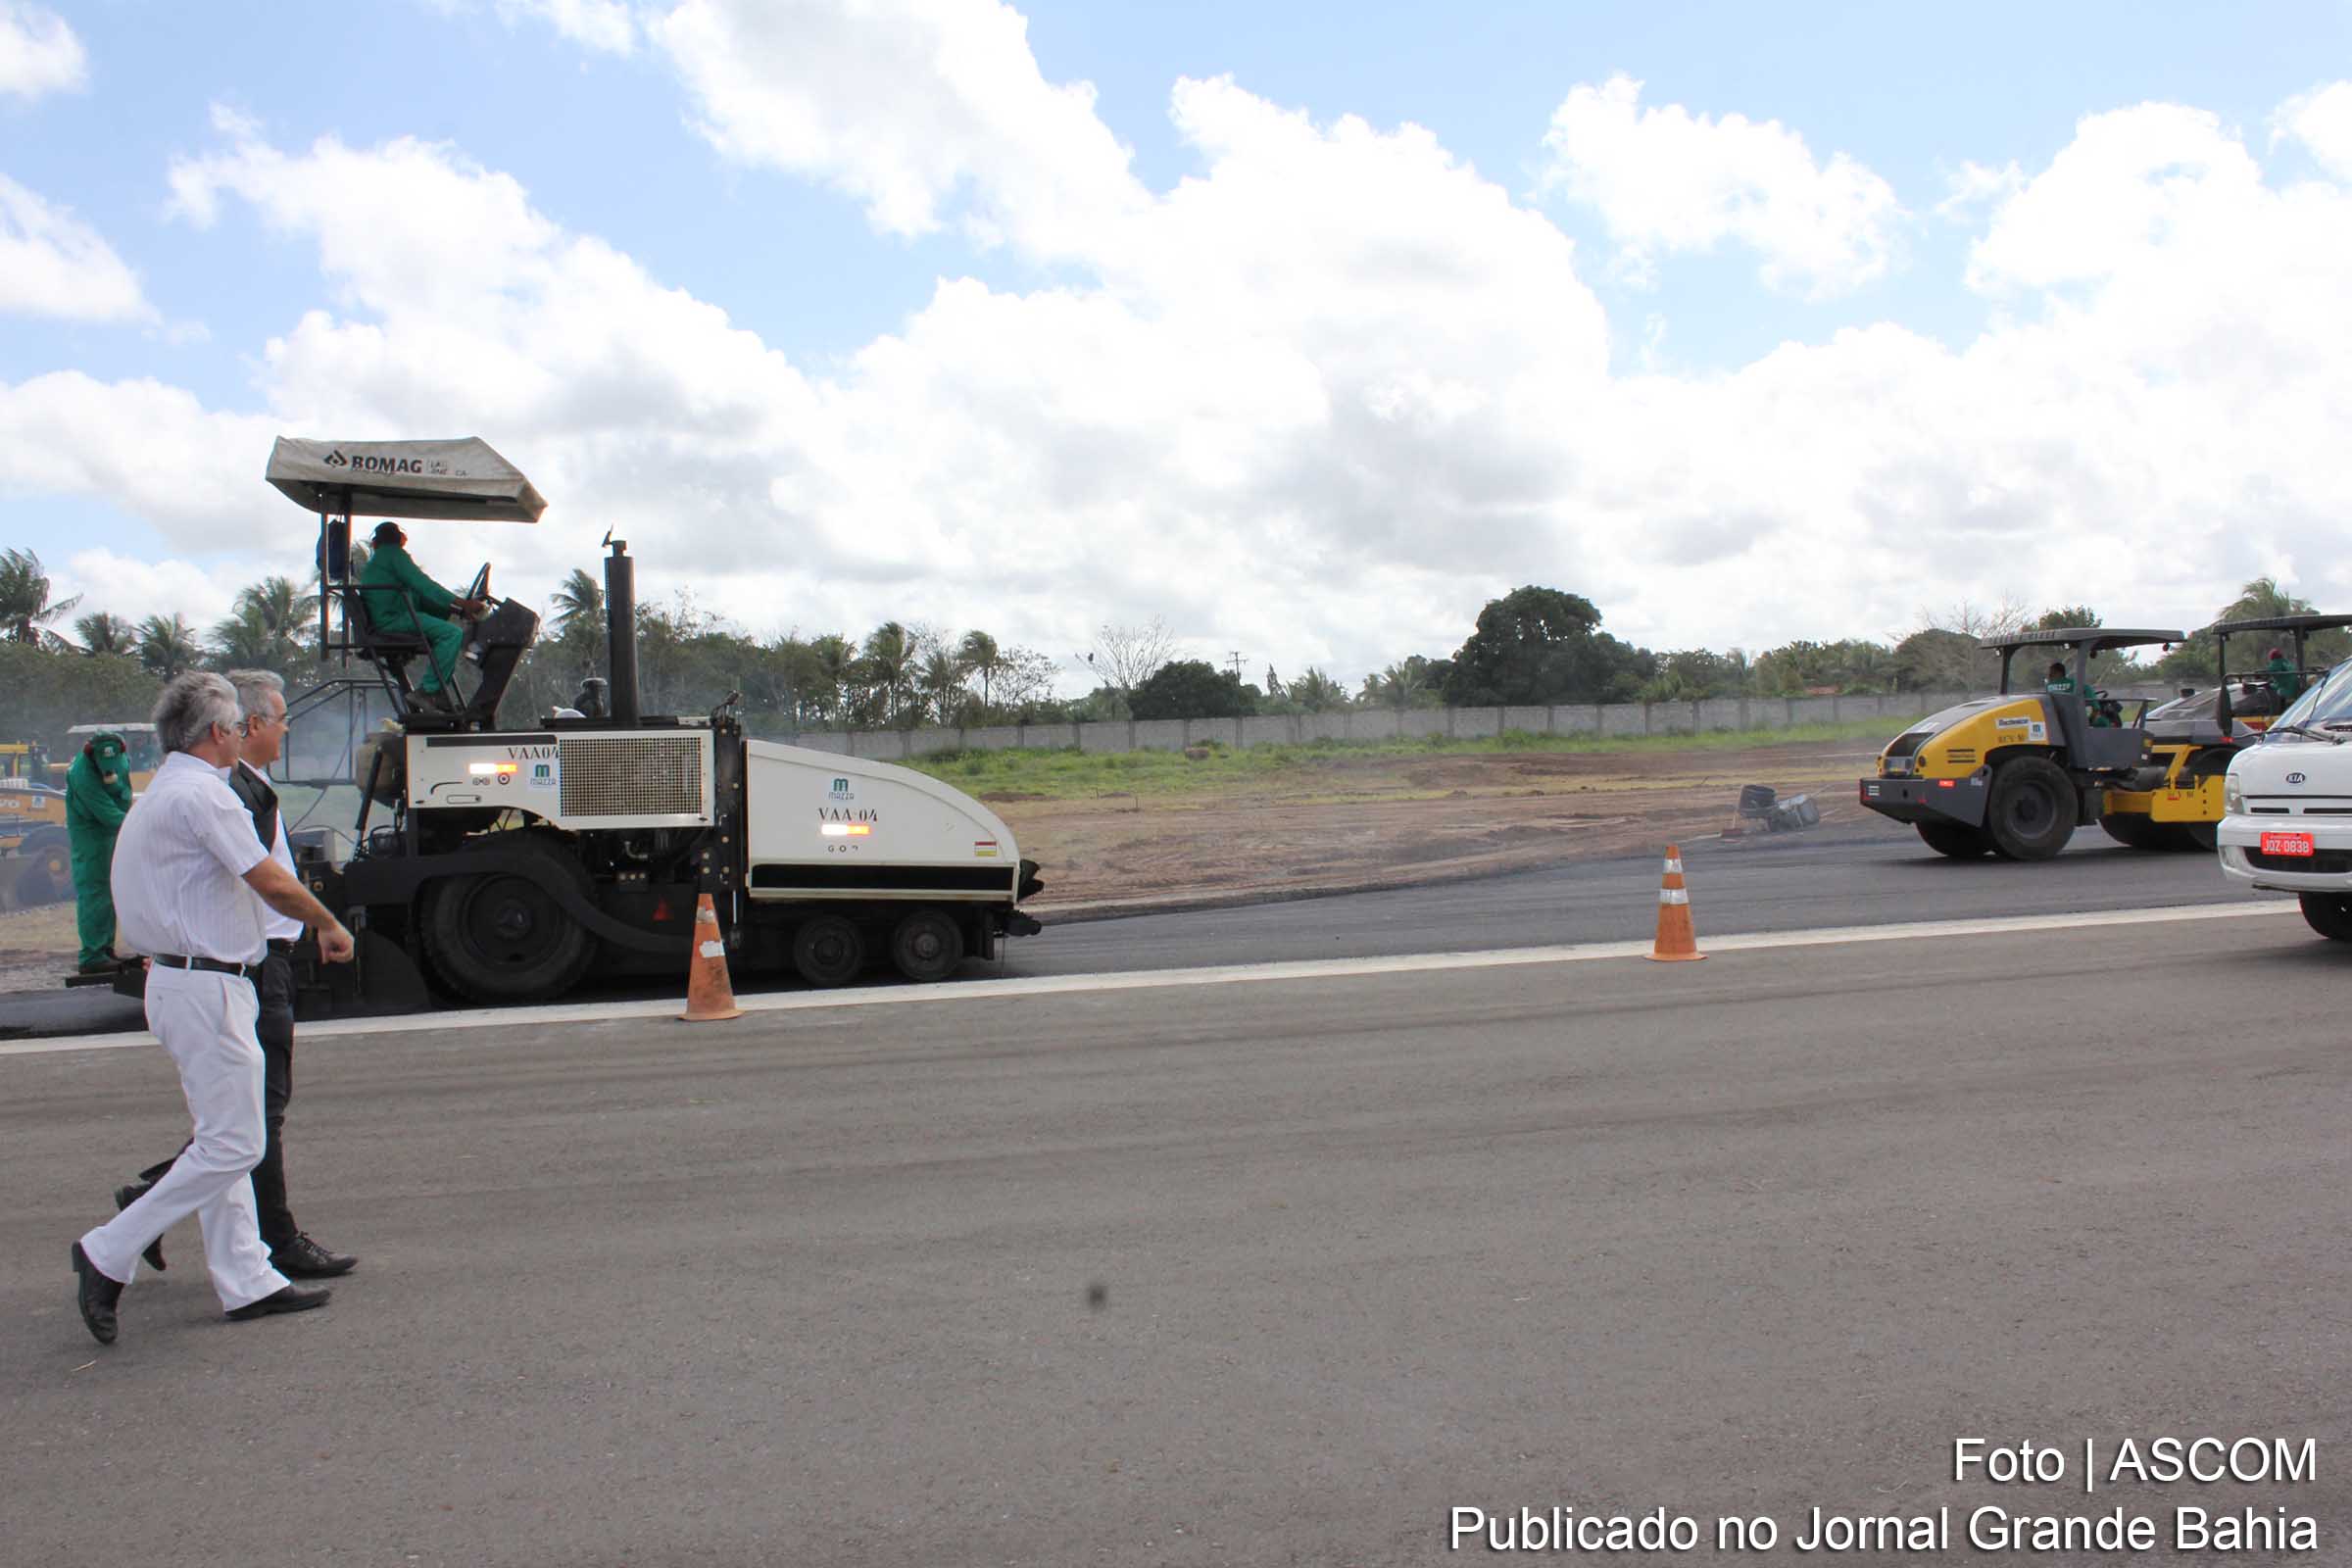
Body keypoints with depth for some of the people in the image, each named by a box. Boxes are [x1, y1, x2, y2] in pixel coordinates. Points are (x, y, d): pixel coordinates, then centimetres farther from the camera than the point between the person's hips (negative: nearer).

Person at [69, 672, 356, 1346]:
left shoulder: (158, 794, 17)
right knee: (232, 1146, -6)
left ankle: (246, 1281, 17)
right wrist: (328, 925, -5)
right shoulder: (202, 794, -16)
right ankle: (109, 1254, 0)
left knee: (222, 1140, 12)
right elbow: (272, 884, -20)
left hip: (177, 981, 11)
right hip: (207, 988, -11)